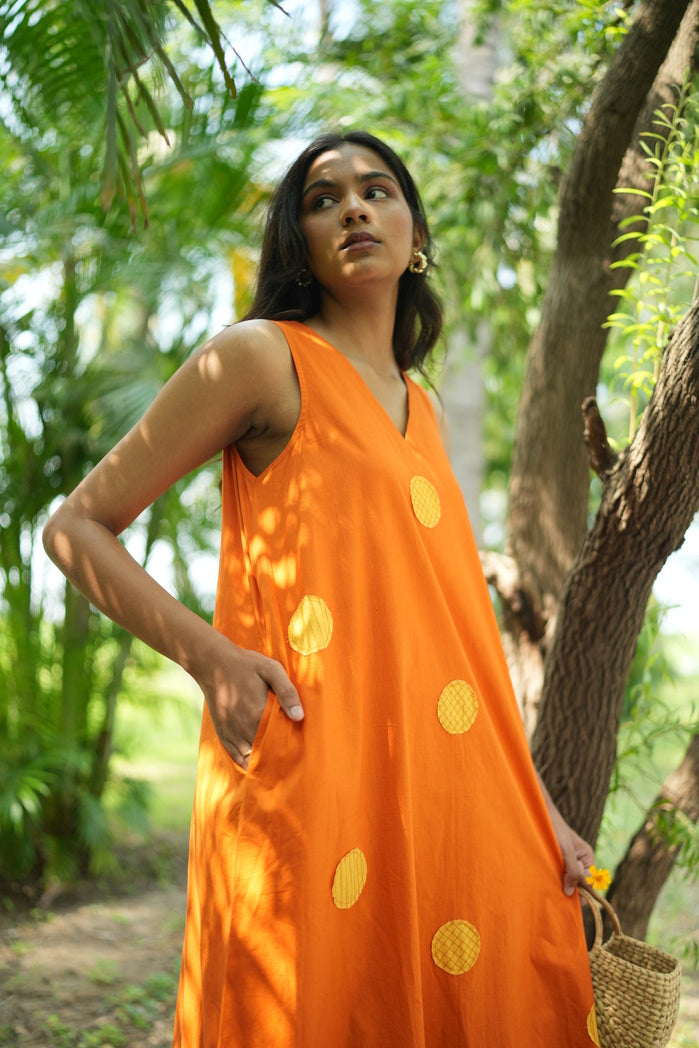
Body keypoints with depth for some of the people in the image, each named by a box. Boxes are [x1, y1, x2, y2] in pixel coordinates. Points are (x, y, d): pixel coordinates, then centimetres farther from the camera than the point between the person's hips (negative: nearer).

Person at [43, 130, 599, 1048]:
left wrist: (534, 801, 14)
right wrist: (209, 655, -16)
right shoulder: (263, 357, -2)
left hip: (440, 791, 7)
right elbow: (75, 529, -2)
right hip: (312, 787, -6)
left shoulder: (420, 407, 17)